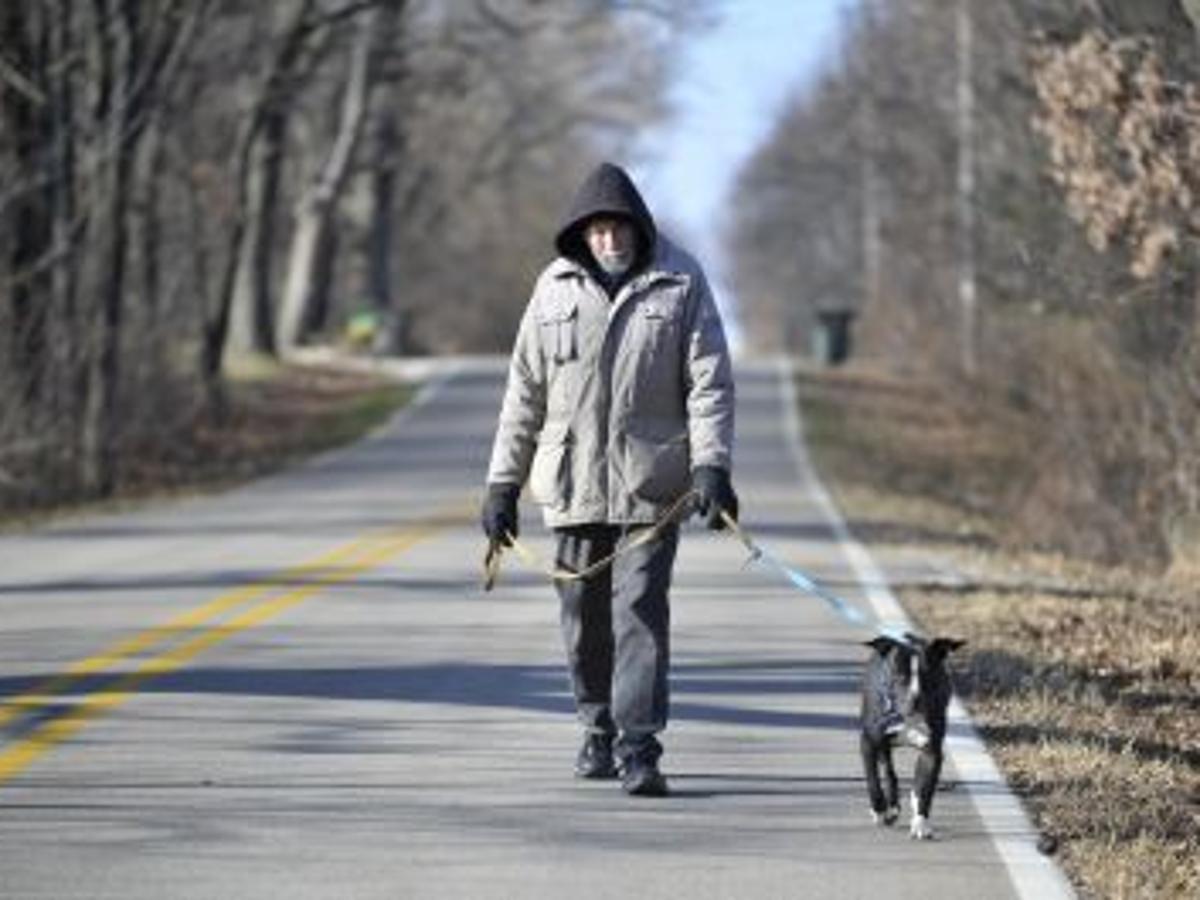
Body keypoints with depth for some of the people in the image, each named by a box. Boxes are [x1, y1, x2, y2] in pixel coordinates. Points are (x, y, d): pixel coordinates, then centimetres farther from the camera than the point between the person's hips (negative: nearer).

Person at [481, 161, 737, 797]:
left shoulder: (680, 283, 0)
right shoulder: (557, 288, 6)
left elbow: (710, 382, -3)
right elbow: (525, 392, 10)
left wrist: (711, 465, -15)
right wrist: (504, 482, 7)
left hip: (650, 486, -3)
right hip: (572, 484, 3)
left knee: (641, 611, -11)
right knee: (583, 617, 10)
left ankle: (639, 748, -12)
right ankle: (599, 729, 27)